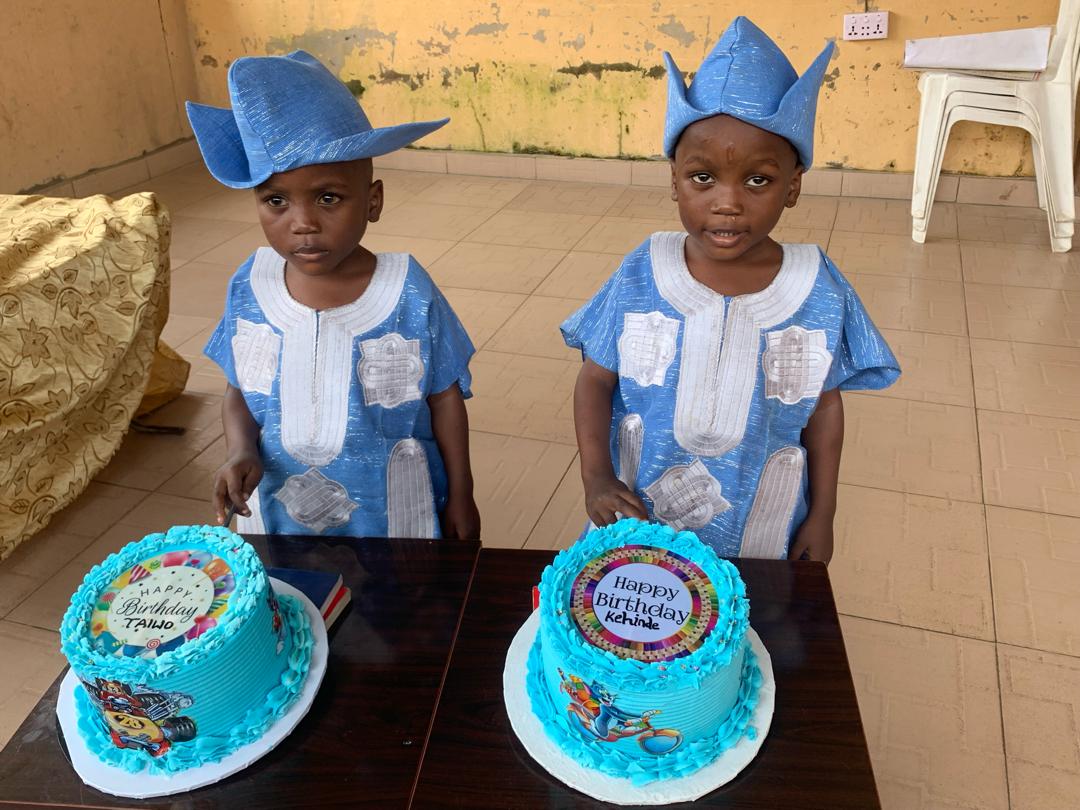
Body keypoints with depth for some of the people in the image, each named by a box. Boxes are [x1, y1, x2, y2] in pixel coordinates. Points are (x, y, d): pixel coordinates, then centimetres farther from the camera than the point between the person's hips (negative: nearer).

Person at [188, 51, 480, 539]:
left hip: (392, 516, -2)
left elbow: (444, 397, -6)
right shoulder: (249, 288, -10)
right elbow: (240, 392, 4)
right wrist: (241, 452, -16)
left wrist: (460, 497, 1)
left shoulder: (410, 294, -18)